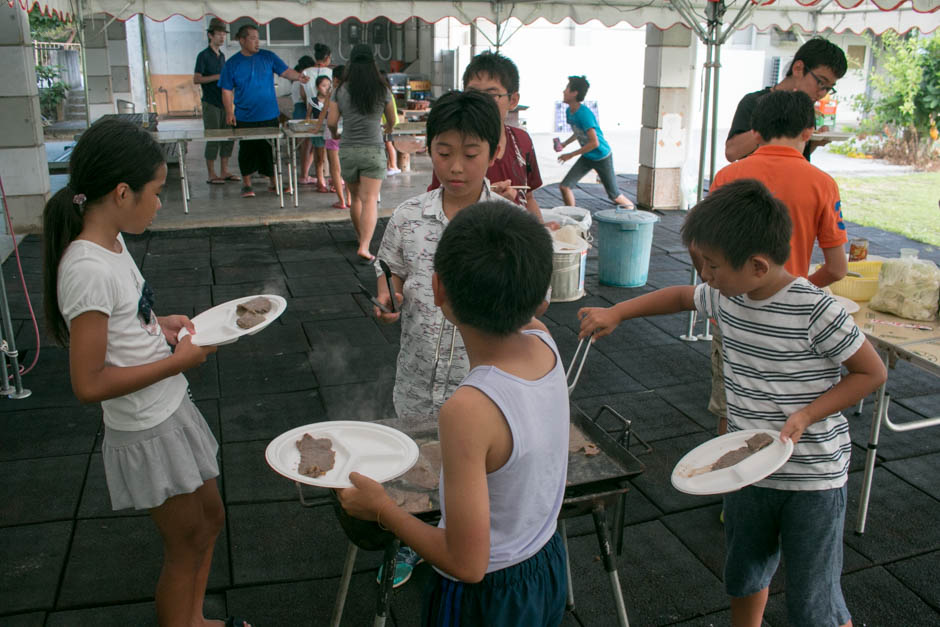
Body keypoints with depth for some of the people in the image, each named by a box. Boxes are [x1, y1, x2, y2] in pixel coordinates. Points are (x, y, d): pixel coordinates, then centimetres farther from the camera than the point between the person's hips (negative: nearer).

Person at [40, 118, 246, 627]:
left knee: (209, 519, 24)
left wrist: (158, 325, 0)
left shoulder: (110, 243, 1)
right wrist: (179, 359, -21)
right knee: (184, 547, 10)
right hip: (148, 432, -9)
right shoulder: (89, 270, -28)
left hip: (171, 411, 9)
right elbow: (89, 384, -27)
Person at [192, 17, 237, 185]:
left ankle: (224, 171, 15)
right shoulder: (203, 56, -6)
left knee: (228, 137, 7)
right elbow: (196, 79, -13)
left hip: (224, 102, 7)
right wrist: (217, 77, -18)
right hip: (211, 103, -7)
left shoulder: (222, 56, 15)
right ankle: (211, 174, 1)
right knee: (213, 138, -5)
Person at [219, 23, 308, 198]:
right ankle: (246, 184, 17)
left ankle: (274, 183, 17)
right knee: (247, 150, 5)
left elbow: (285, 71, -3)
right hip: (245, 118, -1)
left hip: (269, 115, 1)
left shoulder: (268, 57, 4)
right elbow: (227, 91, 3)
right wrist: (229, 112, -8)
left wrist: (298, 76, -24)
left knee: (272, 149, 6)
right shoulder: (232, 63, 1)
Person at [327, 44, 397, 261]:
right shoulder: (382, 90, -1)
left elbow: (331, 122, -2)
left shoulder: (341, 91, 0)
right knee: (370, 200, -6)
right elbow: (392, 120, 11)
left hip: (347, 151, 2)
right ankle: (364, 246, -19)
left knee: (356, 198, 18)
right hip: (373, 150, -2)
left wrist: (335, 135, 20)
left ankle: (362, 239, 32)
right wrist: (388, 129, 34)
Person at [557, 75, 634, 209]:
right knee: (564, 186, -5)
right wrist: (564, 144, 0)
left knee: (614, 196, 7)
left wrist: (571, 155, -25)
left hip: (602, 157, -7)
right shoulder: (569, 112, -3)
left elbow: (594, 143, -31)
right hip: (586, 157, 7)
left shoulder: (584, 114, -29)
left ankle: (632, 208, 36)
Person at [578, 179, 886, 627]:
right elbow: (682, 296, 17)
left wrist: (806, 415, -23)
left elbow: (872, 372, -12)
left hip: (813, 477, -6)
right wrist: (616, 313, 11)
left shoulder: (815, 311, -23)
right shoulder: (726, 298, -4)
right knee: (743, 577, 24)